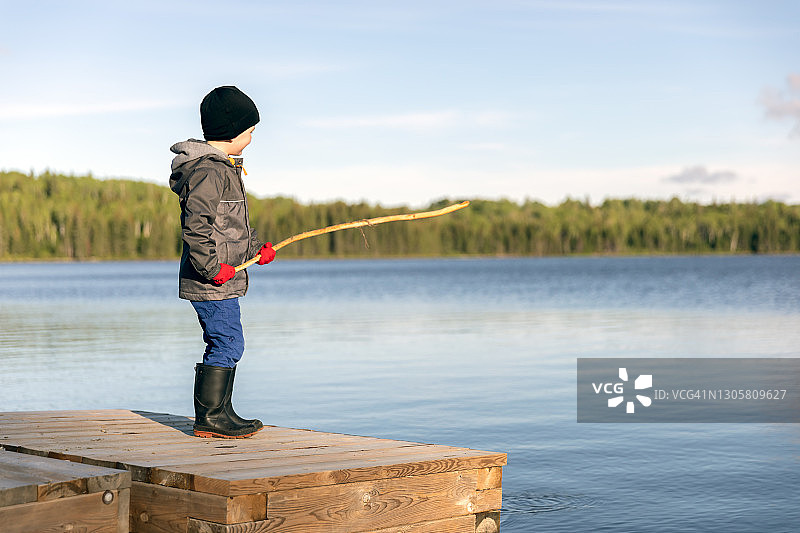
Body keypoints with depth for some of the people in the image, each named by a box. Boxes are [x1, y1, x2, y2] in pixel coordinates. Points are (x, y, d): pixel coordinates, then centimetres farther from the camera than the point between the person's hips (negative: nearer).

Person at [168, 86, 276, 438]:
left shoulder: (223, 168, 18)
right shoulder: (208, 171, -17)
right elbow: (195, 224, -25)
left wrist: (255, 248, 24)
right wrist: (212, 268, -23)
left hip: (222, 280, 11)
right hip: (212, 282, -11)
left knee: (223, 346, 14)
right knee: (228, 344, -9)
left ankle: (217, 412, 21)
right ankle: (211, 416, -5)